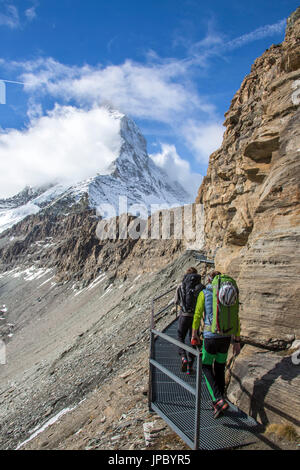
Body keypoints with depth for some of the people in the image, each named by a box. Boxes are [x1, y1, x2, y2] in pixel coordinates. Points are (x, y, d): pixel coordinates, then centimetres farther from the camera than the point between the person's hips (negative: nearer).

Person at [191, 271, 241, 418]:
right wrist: (237, 341, 10)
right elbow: (235, 319, 4)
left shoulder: (203, 294, -3)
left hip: (210, 336, -4)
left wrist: (194, 334, 10)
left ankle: (219, 400, -3)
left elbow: (197, 316, -2)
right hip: (226, 336, 4)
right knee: (220, 368, 20)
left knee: (206, 367, 13)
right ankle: (218, 403, 27)